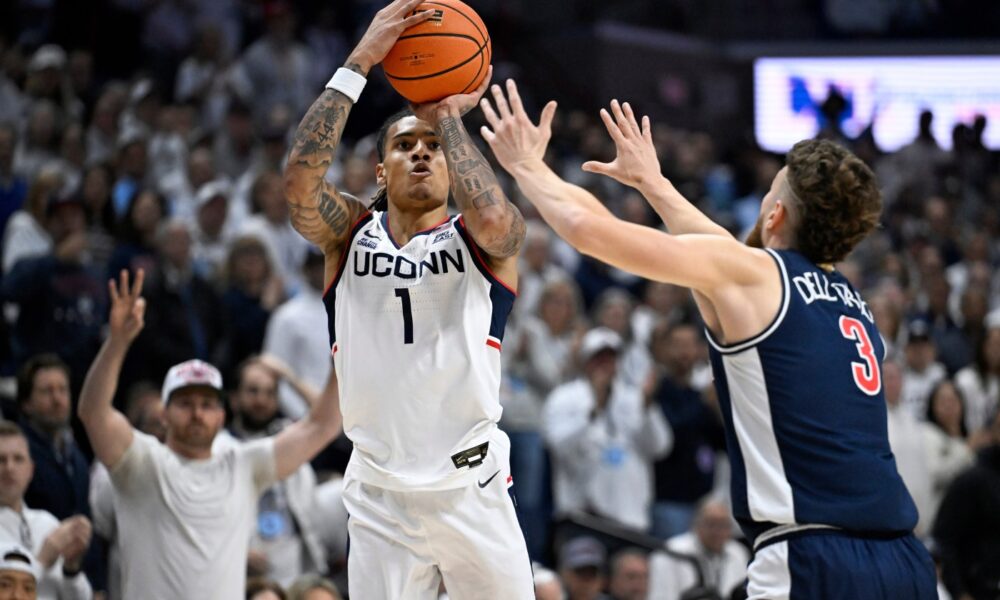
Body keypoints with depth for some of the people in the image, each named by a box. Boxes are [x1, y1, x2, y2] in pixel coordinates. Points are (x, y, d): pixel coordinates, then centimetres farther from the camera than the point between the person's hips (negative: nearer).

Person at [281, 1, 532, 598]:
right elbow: (300, 180, -13)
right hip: (380, 498, 1)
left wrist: (449, 115, -10)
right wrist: (359, 63, -15)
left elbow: (492, 218, -23)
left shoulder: (481, 240, 3)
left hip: (471, 490, -1)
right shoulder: (350, 232, 8)